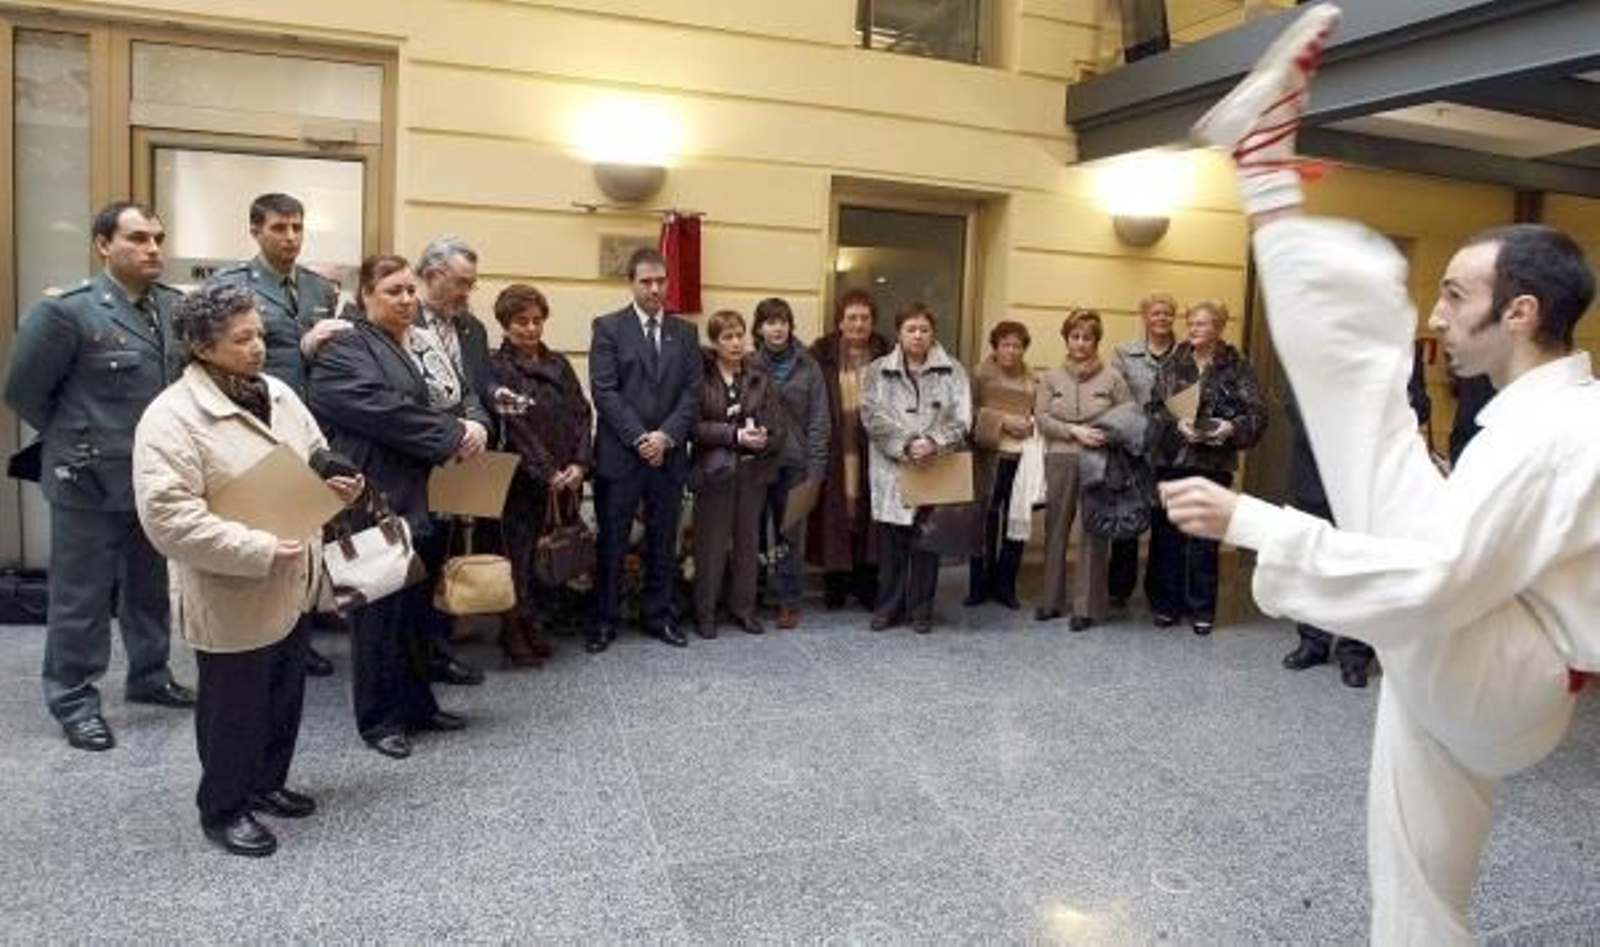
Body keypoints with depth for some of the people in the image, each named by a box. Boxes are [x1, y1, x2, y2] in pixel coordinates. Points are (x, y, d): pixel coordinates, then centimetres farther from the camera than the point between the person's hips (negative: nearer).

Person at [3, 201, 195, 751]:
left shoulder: (175, 307, 0)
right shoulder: (66, 311, -15)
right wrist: (75, 441, 3)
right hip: (92, 480, -5)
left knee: (152, 587, 18)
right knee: (81, 597, 7)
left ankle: (150, 676, 35)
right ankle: (73, 701, 21)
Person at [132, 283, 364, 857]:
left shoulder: (277, 392, 4)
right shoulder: (171, 417, -20)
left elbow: (315, 457, 17)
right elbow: (167, 516, -26)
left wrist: (335, 482, -6)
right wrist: (258, 550, -28)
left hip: (290, 586, 7)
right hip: (233, 597, -7)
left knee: (284, 695, 21)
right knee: (235, 707, 9)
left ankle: (267, 783, 42)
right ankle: (223, 809, 29)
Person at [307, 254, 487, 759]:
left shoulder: (426, 344, 15)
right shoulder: (343, 351, -9)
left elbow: (462, 396, 12)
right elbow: (383, 409, -22)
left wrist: (475, 425, -11)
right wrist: (452, 435, -19)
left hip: (428, 501, 7)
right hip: (379, 504, -7)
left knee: (421, 607, 16)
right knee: (382, 612, 3)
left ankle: (418, 704, 29)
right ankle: (380, 718, 16)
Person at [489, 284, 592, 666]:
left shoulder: (558, 363, 13)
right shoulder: (496, 367, -4)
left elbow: (582, 413, 7)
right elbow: (515, 428, -11)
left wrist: (580, 464, -6)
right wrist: (548, 473, -14)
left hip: (565, 480, 5)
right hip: (523, 481, -5)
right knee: (520, 556, 2)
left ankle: (534, 626, 19)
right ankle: (516, 634, 15)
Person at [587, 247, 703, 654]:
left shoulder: (684, 332, 10)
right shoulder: (608, 327, 0)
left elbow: (692, 392, 4)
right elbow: (604, 391, -8)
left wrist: (666, 436, -10)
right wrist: (639, 438, -14)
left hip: (669, 454, 3)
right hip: (619, 454, -3)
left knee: (663, 542, 10)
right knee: (611, 542, 4)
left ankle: (658, 615, 23)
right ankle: (605, 620, 16)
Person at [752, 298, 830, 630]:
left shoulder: (808, 367, 2)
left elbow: (820, 421, 0)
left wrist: (815, 470, -6)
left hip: (793, 463, 0)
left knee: (789, 534, 3)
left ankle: (787, 601, 12)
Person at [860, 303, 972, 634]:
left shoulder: (952, 371, 7)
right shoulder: (877, 372, 7)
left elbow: (961, 418, -2)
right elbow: (873, 417, -4)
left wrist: (934, 443, -18)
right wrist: (905, 445, -16)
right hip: (891, 469, 0)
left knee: (927, 541, 5)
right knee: (891, 541, 4)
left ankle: (921, 610, 17)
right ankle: (889, 607, 17)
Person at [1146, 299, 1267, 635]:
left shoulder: (1236, 367, 2)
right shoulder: (1173, 363, 7)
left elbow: (1257, 412, -2)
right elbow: (1155, 404, -1)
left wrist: (1233, 427, -20)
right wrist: (1176, 423, -18)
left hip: (1214, 461, -1)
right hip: (1171, 458, 2)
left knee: (1205, 537, 5)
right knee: (1166, 532, 4)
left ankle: (1202, 608, 17)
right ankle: (1166, 603, 17)